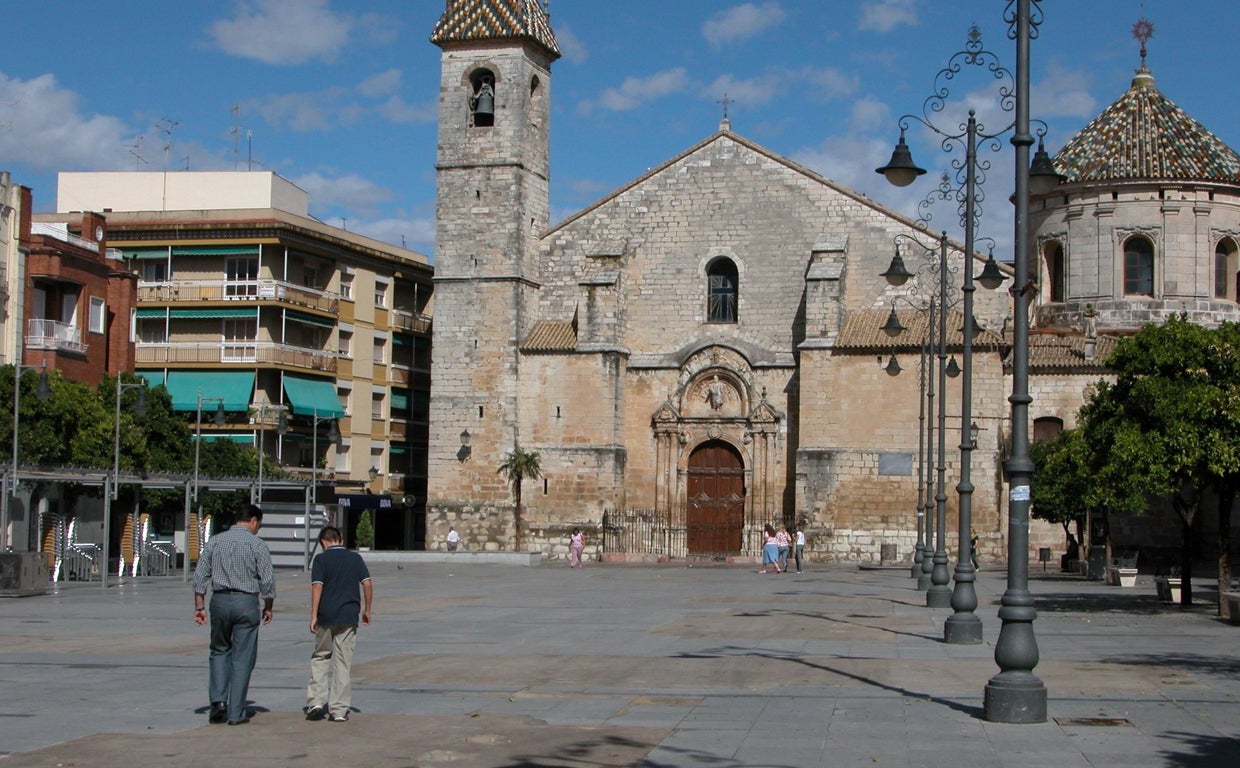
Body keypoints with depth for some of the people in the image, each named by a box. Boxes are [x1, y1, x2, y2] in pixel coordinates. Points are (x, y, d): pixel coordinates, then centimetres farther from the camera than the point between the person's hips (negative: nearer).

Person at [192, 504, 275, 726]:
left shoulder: (215, 541, 6)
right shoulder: (257, 545, -4)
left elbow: (200, 576, 4)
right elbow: (267, 581, -5)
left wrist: (199, 606, 8)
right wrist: (268, 607, 8)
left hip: (220, 600, 3)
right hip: (246, 602, -3)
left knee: (220, 651, 19)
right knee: (243, 658, 4)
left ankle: (218, 699, 3)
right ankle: (236, 713, 5)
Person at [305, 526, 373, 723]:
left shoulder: (321, 559, -2)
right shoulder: (355, 558, 6)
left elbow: (317, 587, -10)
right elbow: (367, 584, 1)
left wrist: (313, 616, -9)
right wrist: (366, 610, 11)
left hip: (326, 616, -1)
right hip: (349, 616, 1)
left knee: (320, 657, 15)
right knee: (343, 663, 5)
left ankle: (316, 701, 3)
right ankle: (339, 710, 3)